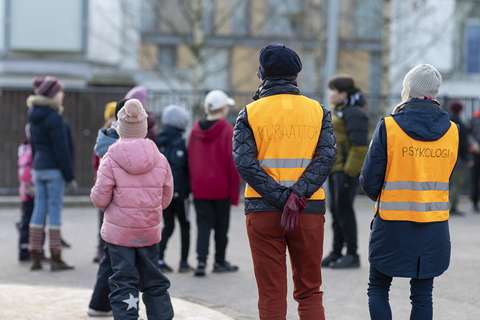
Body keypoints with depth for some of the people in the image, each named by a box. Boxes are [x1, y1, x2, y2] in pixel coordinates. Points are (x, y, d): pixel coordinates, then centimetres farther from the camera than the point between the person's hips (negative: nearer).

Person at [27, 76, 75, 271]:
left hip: (38, 167, 8)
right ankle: (56, 258, -2)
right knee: (54, 210, -5)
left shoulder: (34, 117, 12)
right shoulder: (54, 118, -15)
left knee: (39, 209, 10)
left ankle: (35, 257, 11)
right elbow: (61, 149, -16)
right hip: (54, 168, -8)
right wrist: (69, 174, -12)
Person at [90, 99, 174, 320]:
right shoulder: (159, 159, -2)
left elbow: (100, 199, -11)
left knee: (123, 285, 3)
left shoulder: (111, 159, -11)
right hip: (150, 231, 3)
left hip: (119, 231, -3)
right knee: (154, 283, 17)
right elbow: (166, 197, 4)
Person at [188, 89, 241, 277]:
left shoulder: (196, 130, 3)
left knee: (203, 224, 5)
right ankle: (220, 261, 21)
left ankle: (201, 261, -10)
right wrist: (235, 191, -5)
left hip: (199, 187, 3)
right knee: (221, 225, 11)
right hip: (221, 187, -3)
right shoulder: (227, 130, -11)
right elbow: (232, 161, -11)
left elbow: (191, 159, 8)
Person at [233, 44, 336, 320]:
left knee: (271, 294, 5)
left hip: (263, 210, -1)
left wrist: (282, 199, -14)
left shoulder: (250, 113, 1)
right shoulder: (318, 111, 5)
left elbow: (245, 163, -11)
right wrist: (297, 196, -15)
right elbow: (326, 157, -8)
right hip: (310, 210, 1)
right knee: (310, 292, 12)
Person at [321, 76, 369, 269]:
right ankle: (336, 253, 15)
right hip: (335, 168, 10)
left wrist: (350, 171, -21)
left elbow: (359, 146, -19)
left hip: (347, 168, -10)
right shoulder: (338, 111, 17)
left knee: (344, 209, -8)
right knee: (336, 210, 10)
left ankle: (352, 255, -3)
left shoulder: (354, 113, -13)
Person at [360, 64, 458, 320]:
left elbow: (369, 180, -7)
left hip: (393, 224, -3)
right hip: (435, 225, 3)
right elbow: (444, 175, 11)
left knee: (378, 289, 12)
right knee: (422, 296, 10)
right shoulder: (451, 131, 0)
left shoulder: (389, 126, -11)